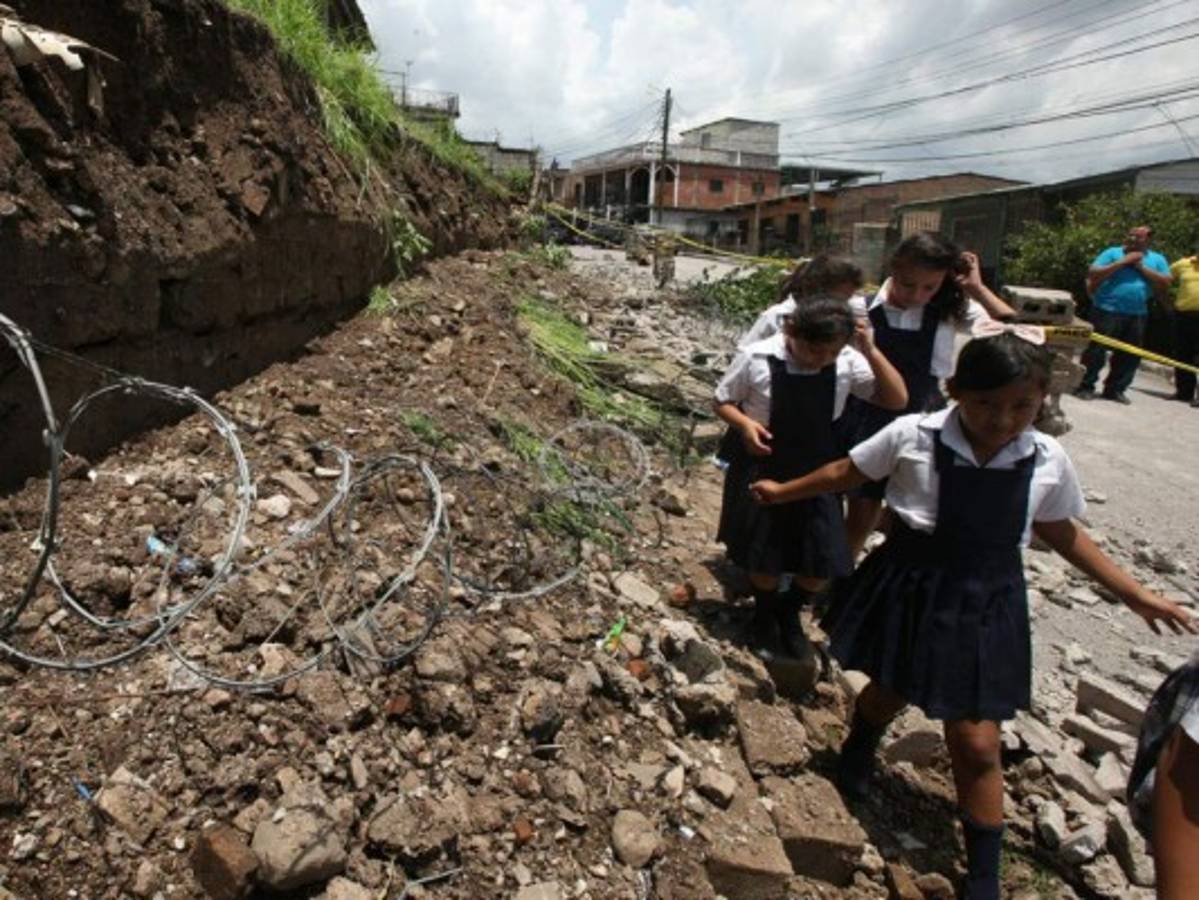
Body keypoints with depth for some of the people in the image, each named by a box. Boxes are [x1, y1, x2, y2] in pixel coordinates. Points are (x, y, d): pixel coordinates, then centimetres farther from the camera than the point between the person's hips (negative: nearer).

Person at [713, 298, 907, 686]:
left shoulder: (847, 362, -11)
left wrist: (871, 352, -21)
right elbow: (723, 401, -4)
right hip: (763, 470, -2)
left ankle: (789, 613, 39)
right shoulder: (757, 359, -18)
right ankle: (764, 615, 42)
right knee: (764, 561, 9)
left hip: (817, 473, 3)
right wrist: (745, 423, -24)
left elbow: (897, 400, -9)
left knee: (820, 566, 7)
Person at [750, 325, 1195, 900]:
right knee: (890, 691, 22)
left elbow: (1058, 530, 9)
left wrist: (1132, 593, 13)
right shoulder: (913, 436, -17)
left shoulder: (1047, 460, -8)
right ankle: (859, 747, 59)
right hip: (911, 592, -1)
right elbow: (847, 473, -1)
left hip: (985, 607, 1)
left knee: (977, 744, 6)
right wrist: (783, 492, 8)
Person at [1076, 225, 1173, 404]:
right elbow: (1093, 275, -8)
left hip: (1137, 315, 4)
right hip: (1107, 311, -4)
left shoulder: (1157, 259, 12)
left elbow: (1166, 283, 1)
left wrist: (1142, 267, -5)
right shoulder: (1113, 253, 3)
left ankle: (1115, 389, 15)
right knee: (1096, 350, -5)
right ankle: (1085, 386, 2)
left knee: (1129, 355, 6)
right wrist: (1122, 262, -12)